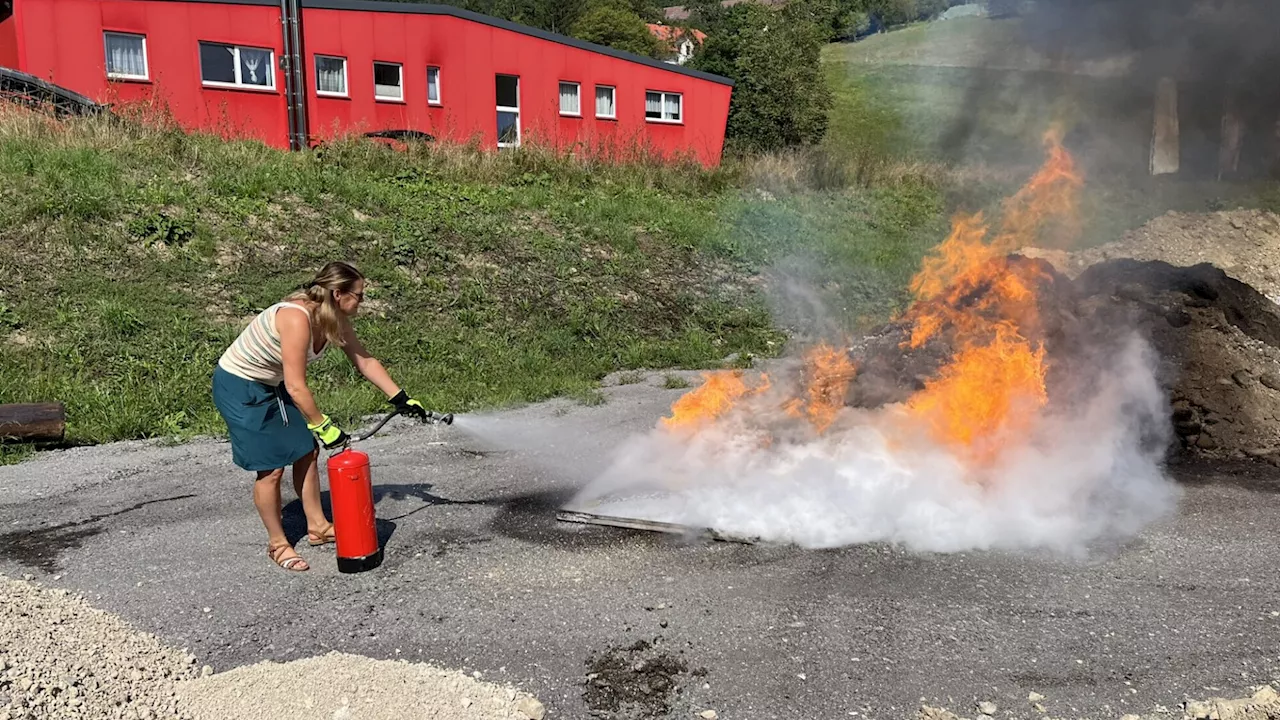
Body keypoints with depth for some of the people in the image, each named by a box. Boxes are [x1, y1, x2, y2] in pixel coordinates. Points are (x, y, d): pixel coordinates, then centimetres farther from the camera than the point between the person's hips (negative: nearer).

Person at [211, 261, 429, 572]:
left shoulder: (334, 319, -7)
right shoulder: (297, 318, -34)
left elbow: (365, 362, 2)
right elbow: (296, 387, -33)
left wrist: (401, 399, -1)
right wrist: (323, 426, -24)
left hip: (271, 385, 9)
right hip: (238, 387, -9)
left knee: (305, 451, 8)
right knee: (271, 467, -6)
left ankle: (317, 526, 21)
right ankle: (277, 544, 12)